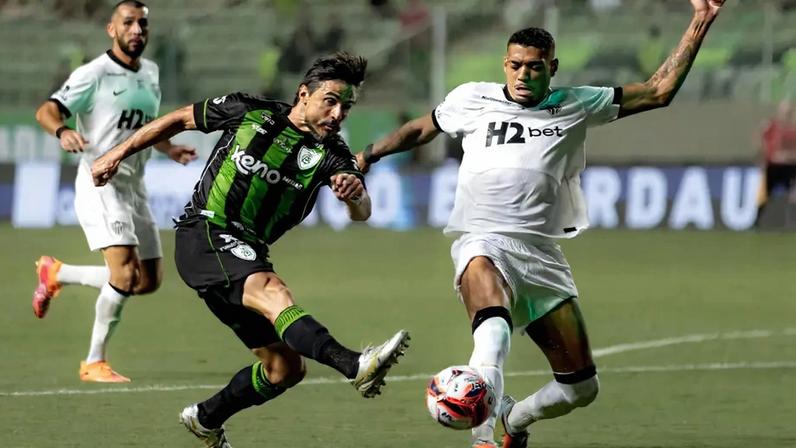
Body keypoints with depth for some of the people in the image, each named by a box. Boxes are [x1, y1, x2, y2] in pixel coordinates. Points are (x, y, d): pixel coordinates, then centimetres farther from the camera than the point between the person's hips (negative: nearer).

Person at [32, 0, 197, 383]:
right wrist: (62, 131, -36)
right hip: (100, 183, -8)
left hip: (134, 187, 8)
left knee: (149, 280, 8)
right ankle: (94, 363, -8)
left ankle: (56, 274, 27)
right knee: (125, 272, -21)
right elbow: (46, 111, -15)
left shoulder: (150, 74, 13)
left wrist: (169, 149, 10)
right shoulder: (95, 74, -9)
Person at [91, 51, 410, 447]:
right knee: (273, 293, -33)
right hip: (203, 235, -6)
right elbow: (180, 119, 10)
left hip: (247, 257, 6)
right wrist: (119, 154, 11)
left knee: (284, 369, 4)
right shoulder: (249, 112, -5)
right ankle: (357, 367, -57)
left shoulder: (330, 153, -1)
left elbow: (361, 213, -18)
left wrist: (354, 194, -42)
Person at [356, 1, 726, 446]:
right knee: (494, 328, -40)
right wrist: (368, 155, 25)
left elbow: (658, 91, 8)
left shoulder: (576, 106, 9)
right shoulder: (473, 99, 9)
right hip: (484, 243, -3)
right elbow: (420, 130, 28)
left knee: (581, 387, 3)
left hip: (543, 255, 3)